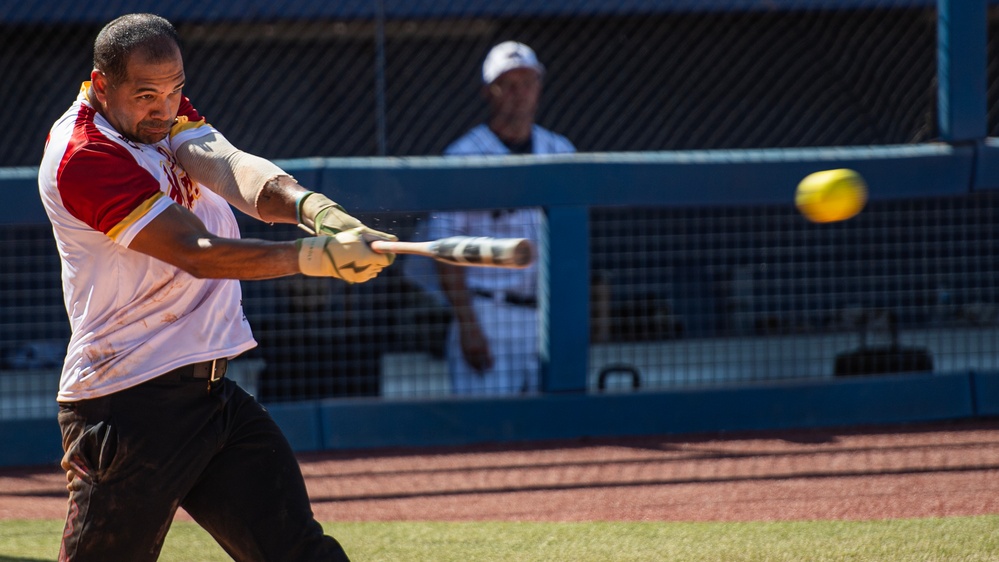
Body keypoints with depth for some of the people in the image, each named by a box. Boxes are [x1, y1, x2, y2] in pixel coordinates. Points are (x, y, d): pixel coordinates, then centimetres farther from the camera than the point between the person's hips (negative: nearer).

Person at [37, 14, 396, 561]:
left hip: (212, 390, 8)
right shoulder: (83, 157, -18)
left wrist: (310, 206, -34)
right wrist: (316, 256, -36)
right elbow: (195, 252, -25)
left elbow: (227, 167, -13)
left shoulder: (162, 115, 8)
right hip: (128, 408, -8)